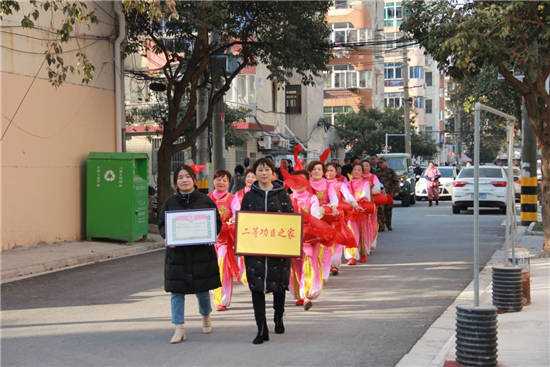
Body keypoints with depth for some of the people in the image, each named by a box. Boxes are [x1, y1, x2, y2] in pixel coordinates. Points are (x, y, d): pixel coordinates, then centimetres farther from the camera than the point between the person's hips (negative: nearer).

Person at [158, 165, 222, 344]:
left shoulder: (205, 200, 1)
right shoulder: (170, 202, 5)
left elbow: (217, 222, 5)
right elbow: (161, 224, 9)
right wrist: (168, 236, -11)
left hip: (202, 252, -1)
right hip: (177, 253, 1)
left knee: (202, 289, 7)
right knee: (177, 291, 0)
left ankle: (206, 316, 36)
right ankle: (179, 328, 6)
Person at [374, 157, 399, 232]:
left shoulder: (391, 171, 6)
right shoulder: (376, 172, 11)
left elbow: (396, 181, 6)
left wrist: (396, 191, -2)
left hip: (389, 193, 0)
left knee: (388, 209, 7)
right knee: (380, 209, -11)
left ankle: (389, 225, 21)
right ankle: (381, 226, -12)